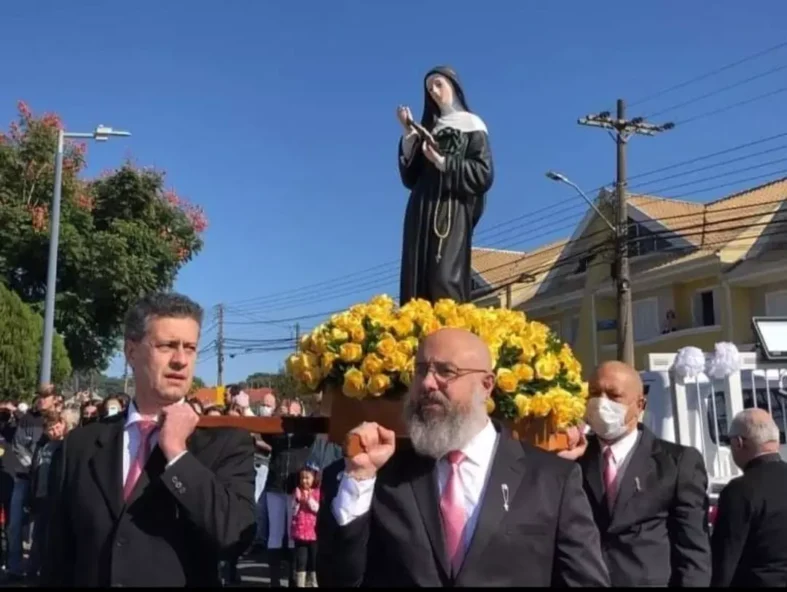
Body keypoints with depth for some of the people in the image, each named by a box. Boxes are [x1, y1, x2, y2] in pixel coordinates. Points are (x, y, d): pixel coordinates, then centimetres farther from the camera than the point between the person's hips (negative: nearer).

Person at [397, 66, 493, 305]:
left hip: (453, 211, -5)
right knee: (416, 279, -7)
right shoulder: (428, 128, 22)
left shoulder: (471, 125, 9)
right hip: (422, 211, 5)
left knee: (445, 278, -17)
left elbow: (483, 173, -3)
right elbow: (410, 177, 13)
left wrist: (442, 162, -11)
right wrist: (409, 134, 6)